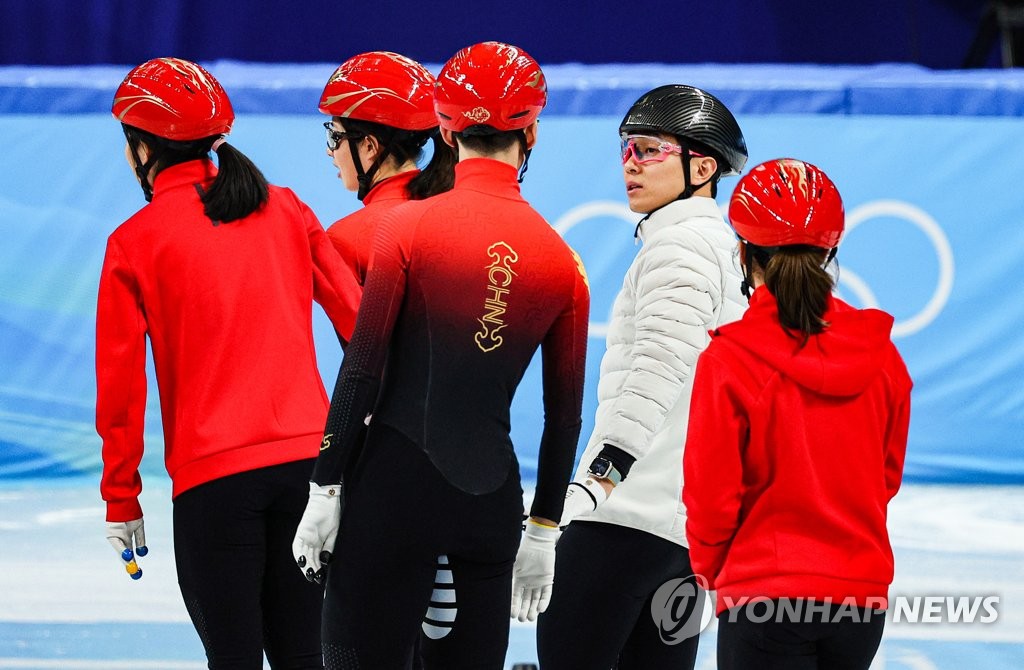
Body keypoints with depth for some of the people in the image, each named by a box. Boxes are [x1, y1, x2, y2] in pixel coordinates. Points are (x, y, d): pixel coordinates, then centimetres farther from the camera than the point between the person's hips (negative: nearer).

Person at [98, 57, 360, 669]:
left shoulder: (135, 242, 0)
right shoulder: (287, 212, 9)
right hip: (309, 458, 4)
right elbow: (357, 321, 8)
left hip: (213, 479, -4)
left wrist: (121, 502, 8)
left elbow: (120, 385, 0)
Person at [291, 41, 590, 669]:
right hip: (494, 499, 4)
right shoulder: (562, 260, 3)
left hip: (396, 483, -4)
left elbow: (363, 369, -7)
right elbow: (565, 413, 9)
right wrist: (544, 529, 18)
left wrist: (325, 489, -1)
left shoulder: (408, 227, -6)